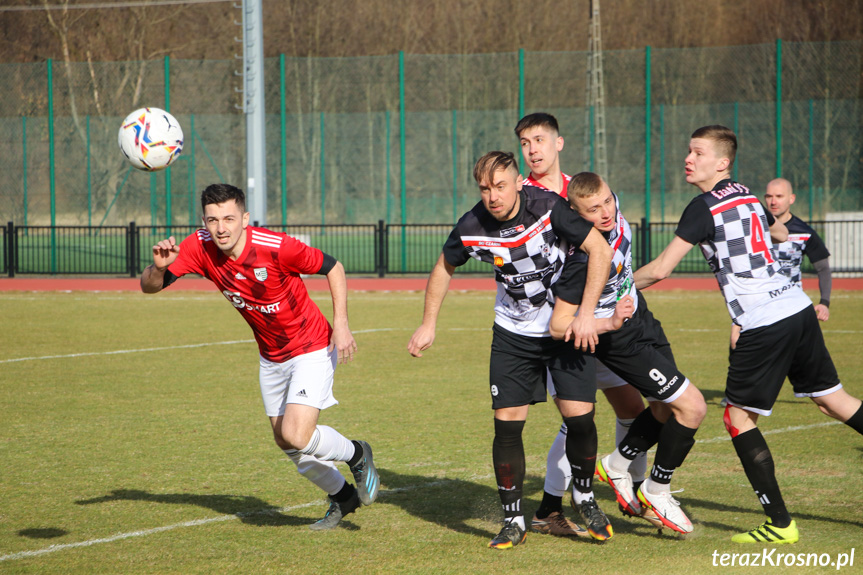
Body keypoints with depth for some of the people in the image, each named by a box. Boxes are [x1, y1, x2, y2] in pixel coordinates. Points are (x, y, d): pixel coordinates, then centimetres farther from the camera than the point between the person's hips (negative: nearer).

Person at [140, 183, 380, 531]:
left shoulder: (275, 247, -29)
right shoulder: (200, 247, -16)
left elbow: (333, 267, -15)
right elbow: (149, 287, -16)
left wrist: (341, 325, -20)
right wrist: (158, 267, -39)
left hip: (312, 349, -6)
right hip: (271, 356, 6)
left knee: (297, 436, -20)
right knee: (285, 442, 15)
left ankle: (357, 455, 12)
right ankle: (342, 496, 40)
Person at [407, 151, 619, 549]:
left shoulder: (548, 208, -24)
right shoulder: (471, 228, -15)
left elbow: (600, 250, -18)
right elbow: (445, 267, 6)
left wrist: (587, 314, -22)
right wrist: (428, 325, 7)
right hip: (512, 334, 2)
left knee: (579, 417, -10)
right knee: (507, 423, -7)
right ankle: (513, 520, 6)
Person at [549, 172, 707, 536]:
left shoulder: (611, 203, -15)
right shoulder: (582, 260, -35)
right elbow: (558, 326, -28)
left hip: (642, 320, 9)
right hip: (622, 341, -9)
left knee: (666, 409, 17)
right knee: (692, 407, -8)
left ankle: (616, 466, 37)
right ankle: (656, 494, 9)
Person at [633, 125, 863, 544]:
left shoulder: (705, 207, -7)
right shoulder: (748, 197, 16)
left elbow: (660, 269, -9)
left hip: (764, 326, -8)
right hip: (799, 308, 8)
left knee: (739, 417, 2)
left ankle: (780, 524, 1)